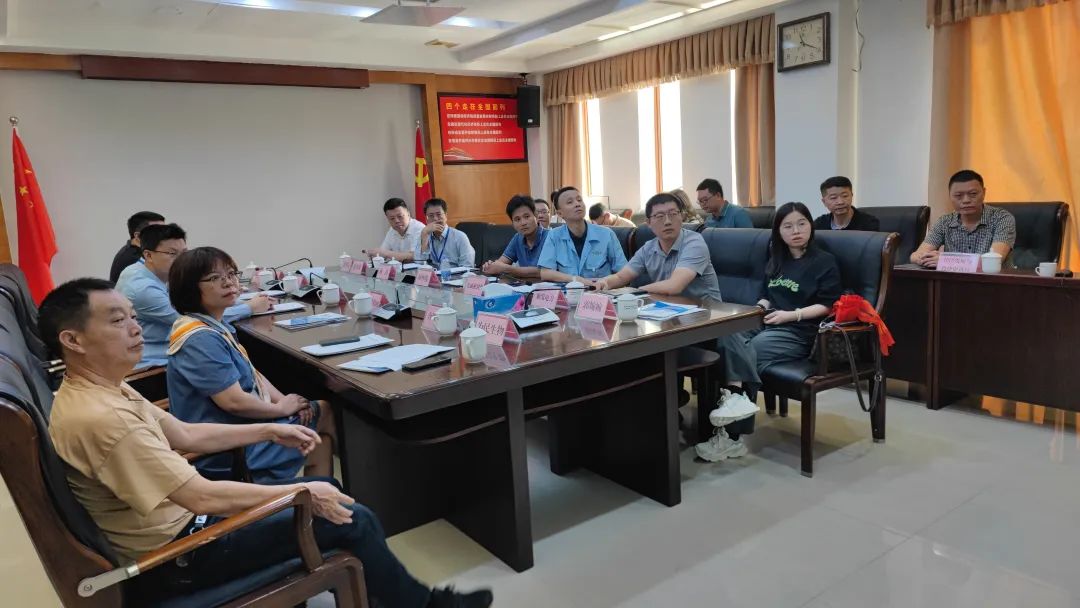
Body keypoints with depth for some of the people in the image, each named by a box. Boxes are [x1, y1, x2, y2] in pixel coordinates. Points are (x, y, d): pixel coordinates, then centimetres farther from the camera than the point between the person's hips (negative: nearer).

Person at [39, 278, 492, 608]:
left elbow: (184, 435, 12)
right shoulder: (99, 417, -31)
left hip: (178, 519, 10)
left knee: (323, 488, 12)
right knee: (351, 519, -7)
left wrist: (271, 431, 7)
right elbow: (203, 498, -31)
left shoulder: (101, 390, 1)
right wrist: (302, 492, -21)